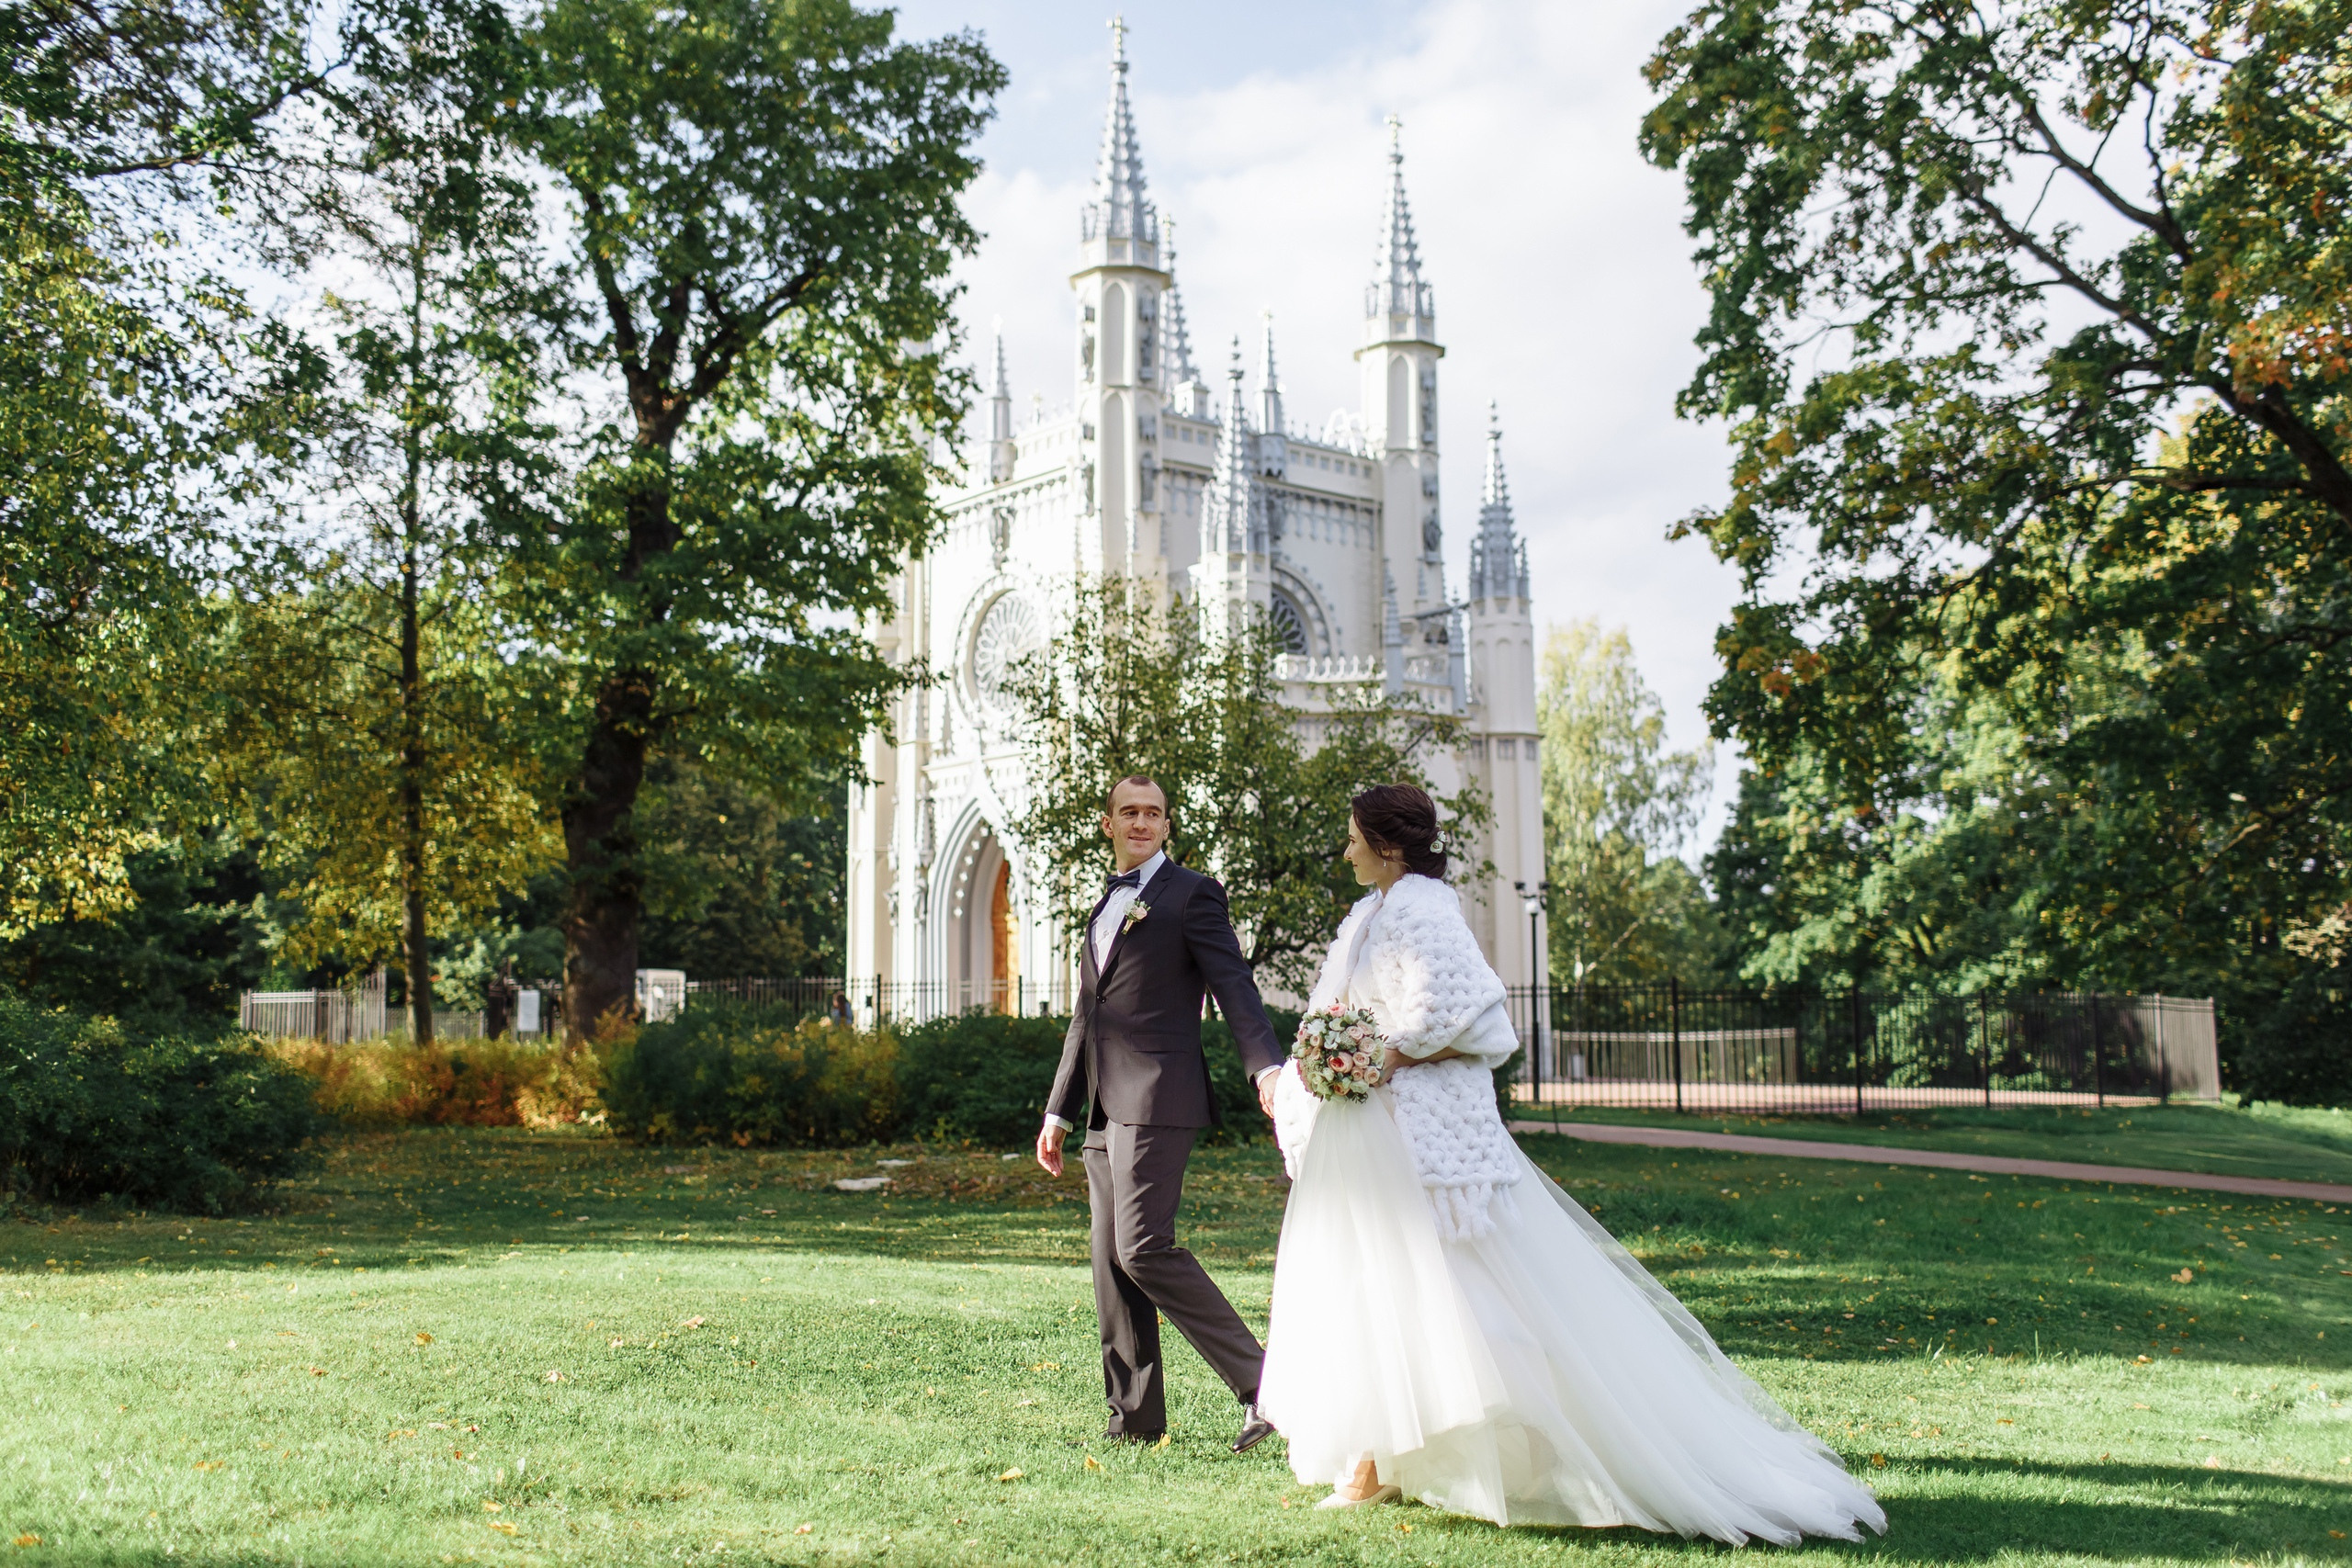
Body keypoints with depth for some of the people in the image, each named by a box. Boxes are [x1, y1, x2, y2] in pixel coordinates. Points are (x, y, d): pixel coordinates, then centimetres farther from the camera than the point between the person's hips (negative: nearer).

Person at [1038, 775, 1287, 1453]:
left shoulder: (1191, 893, -1)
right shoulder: (1104, 905, 23)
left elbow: (1234, 985, -11)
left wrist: (1267, 1067, -27)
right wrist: (1059, 1113, 25)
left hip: (1157, 1098, -8)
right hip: (1108, 1110, 8)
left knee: (1143, 1248, -16)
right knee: (1111, 1260, 8)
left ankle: (1260, 1381, -11)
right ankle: (1135, 1418, 15)